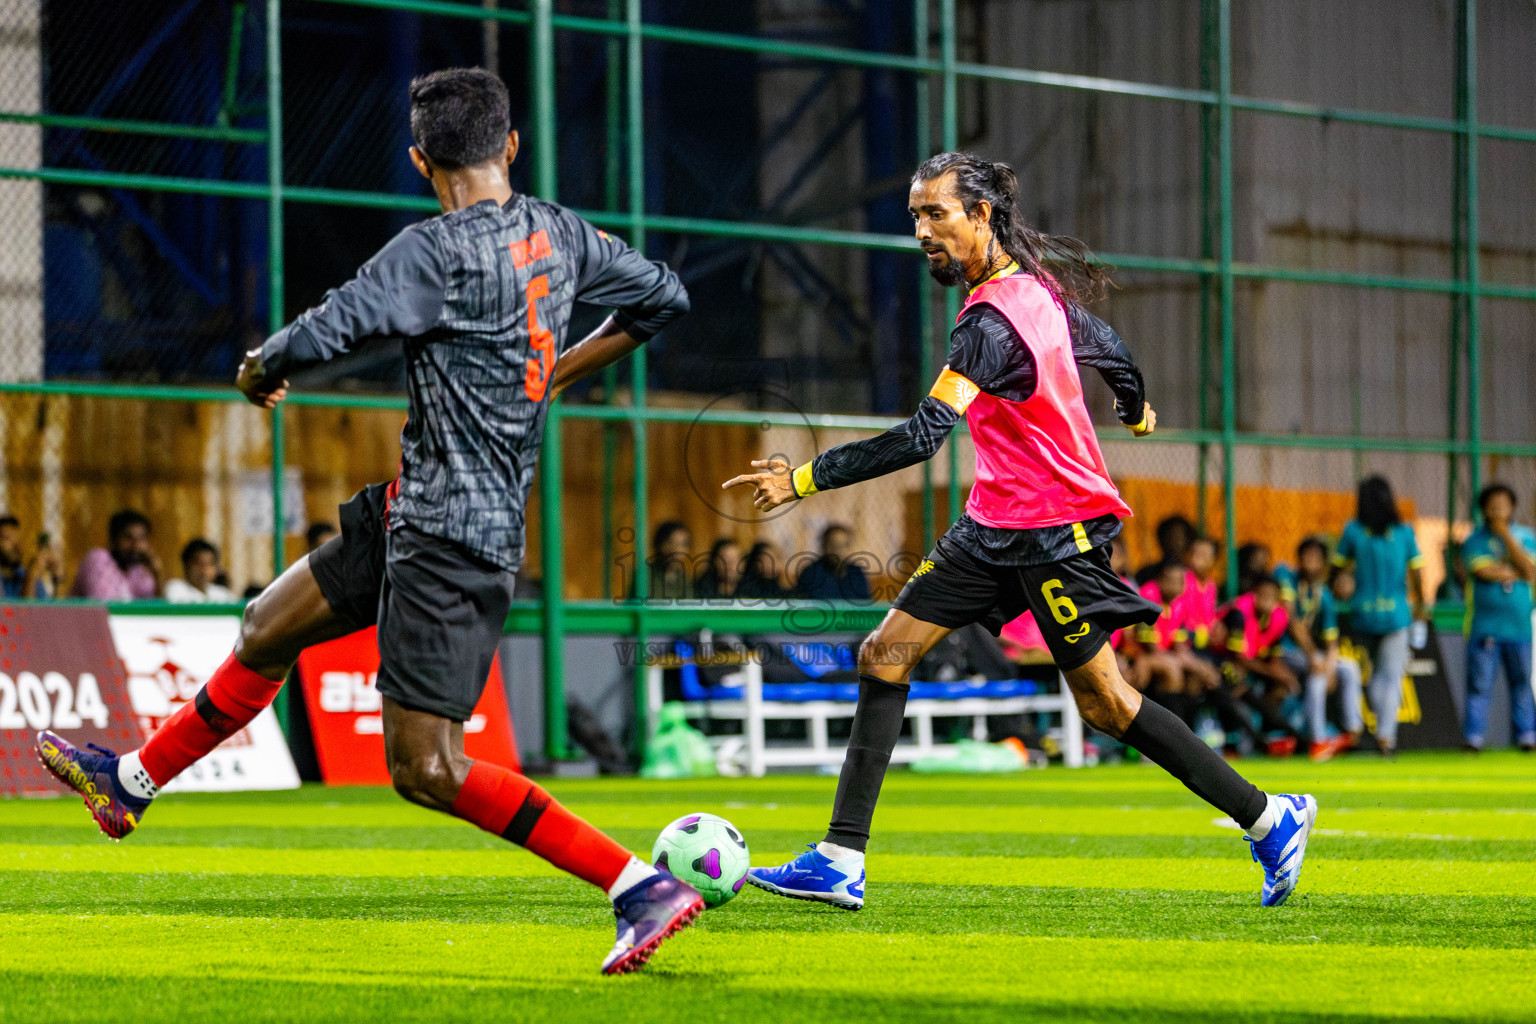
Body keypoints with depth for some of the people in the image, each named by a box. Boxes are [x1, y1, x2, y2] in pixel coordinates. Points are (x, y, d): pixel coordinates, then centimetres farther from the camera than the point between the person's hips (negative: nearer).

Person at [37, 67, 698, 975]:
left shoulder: (436, 251, -18)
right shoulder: (559, 233, 6)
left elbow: (321, 336, -23)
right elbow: (665, 297, 19)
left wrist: (260, 372, -1)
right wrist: (561, 371, 29)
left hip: (450, 535, -9)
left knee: (426, 771, -10)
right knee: (268, 630, 21)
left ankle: (647, 890, -13)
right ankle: (131, 784, 38)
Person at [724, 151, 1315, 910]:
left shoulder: (991, 320, -24)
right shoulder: (1038, 283, 4)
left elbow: (923, 435, -32)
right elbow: (1107, 348, 21)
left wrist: (806, 478, -32)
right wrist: (1136, 410, 44)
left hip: (1054, 531, -10)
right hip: (995, 526, 10)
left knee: (1104, 702, -3)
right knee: (885, 654, 1)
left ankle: (1271, 820, 12)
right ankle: (840, 862, 0)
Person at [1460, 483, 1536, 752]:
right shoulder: (1475, 540, 4)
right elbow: (1484, 571, -11)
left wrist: (1507, 537, -8)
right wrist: (1514, 573, -3)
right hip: (1484, 626, -2)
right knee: (1480, 681, -4)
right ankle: (1474, 735, -2)